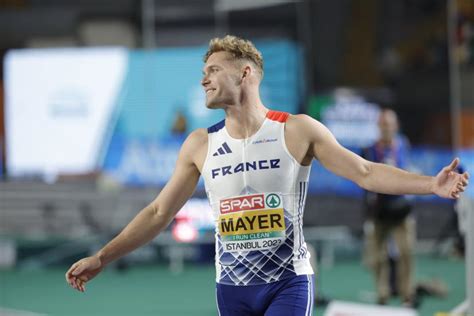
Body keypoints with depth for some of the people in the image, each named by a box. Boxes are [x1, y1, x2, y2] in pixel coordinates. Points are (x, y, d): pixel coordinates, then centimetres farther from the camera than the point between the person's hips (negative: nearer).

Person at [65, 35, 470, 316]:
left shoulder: (298, 131, -4)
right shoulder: (200, 145, 4)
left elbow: (365, 172, -4)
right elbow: (159, 213, 10)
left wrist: (431, 184, -16)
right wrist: (101, 258, 5)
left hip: (288, 283, -4)